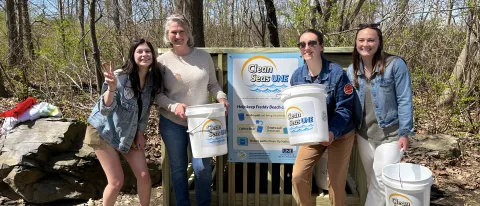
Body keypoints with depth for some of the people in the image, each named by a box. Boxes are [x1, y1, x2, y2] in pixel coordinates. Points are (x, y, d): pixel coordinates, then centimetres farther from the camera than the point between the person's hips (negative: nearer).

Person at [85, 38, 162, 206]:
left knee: (144, 176, 3)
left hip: (130, 133, 5)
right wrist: (111, 88, -43)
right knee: (116, 182, -3)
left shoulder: (153, 79, -8)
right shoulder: (120, 77, -24)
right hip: (104, 131, -5)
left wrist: (140, 133, 1)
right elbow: (105, 110, -27)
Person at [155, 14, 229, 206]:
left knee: (203, 167, 0)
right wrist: (173, 106, -20)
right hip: (172, 123, 0)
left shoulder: (204, 56, -1)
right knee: (178, 167, 14)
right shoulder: (162, 60, -4)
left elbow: (213, 84, 7)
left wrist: (221, 97, -13)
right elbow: (157, 94, -2)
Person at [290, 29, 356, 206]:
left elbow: (344, 108, -18)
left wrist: (332, 132, -33)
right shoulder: (297, 76, -7)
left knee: (336, 181, 6)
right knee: (298, 176, 0)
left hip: (340, 134, -3)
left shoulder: (337, 73, -19)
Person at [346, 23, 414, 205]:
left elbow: (404, 100, -11)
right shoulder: (352, 70, 3)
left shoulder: (395, 64, -12)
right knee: (372, 181, 15)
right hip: (363, 134, 5)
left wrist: (404, 133, -12)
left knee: (382, 182, -2)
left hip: (390, 134, -4)